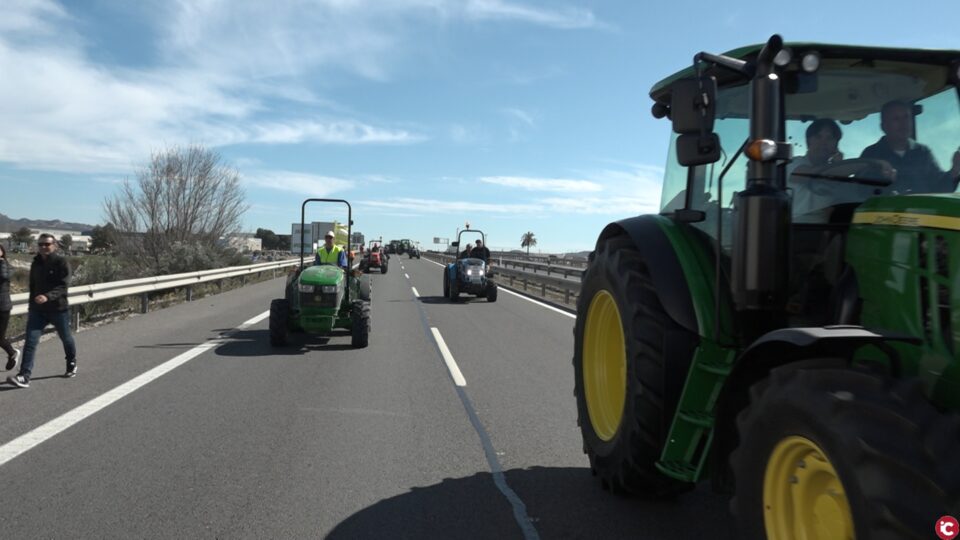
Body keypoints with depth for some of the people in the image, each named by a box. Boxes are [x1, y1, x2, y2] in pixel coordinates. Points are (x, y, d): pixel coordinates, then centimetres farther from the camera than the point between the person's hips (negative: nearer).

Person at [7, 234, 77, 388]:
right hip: (37, 310, 4)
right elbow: (32, 286, 16)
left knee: (66, 339, 14)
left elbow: (63, 287, -21)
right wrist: (31, 306, 18)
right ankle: (24, 377, -11)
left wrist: (47, 297, -38)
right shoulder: (35, 264, 7)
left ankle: (72, 365, 38)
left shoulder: (61, 263, -12)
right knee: (30, 342, -8)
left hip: (58, 309, -4)